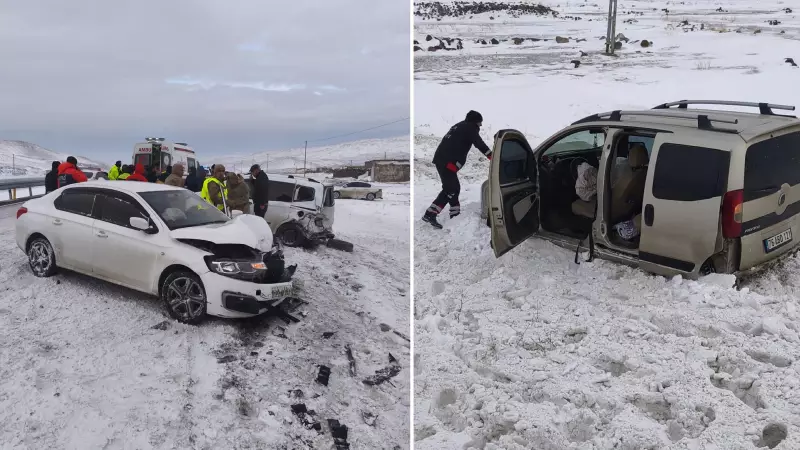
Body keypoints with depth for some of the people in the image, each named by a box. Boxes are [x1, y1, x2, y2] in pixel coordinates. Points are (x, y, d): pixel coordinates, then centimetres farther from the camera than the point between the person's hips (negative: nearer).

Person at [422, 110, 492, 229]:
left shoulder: (460, 126, 26)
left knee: (454, 187, 17)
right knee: (450, 189, -11)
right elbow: (479, 144, -10)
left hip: (441, 159, 10)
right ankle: (430, 214, -15)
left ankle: (455, 214, 23)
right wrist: (492, 156, -9)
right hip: (448, 162, -10)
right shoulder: (470, 128, -1)